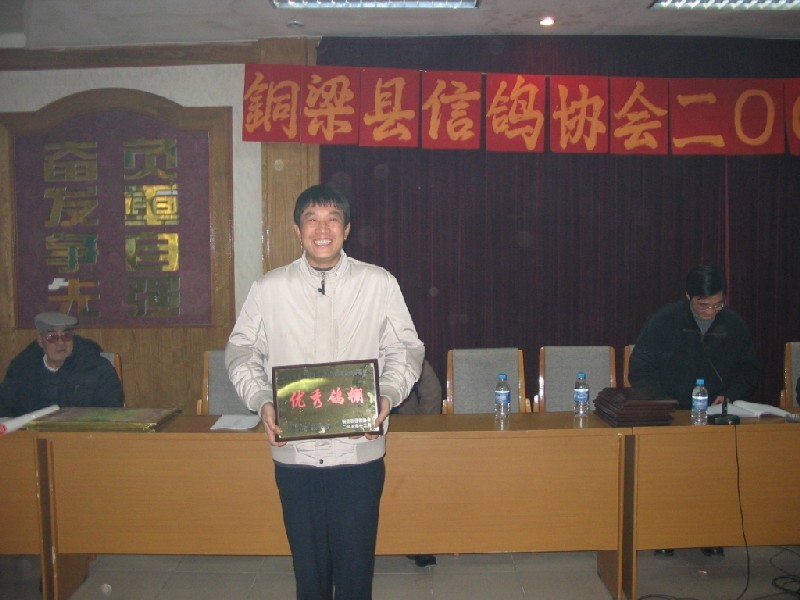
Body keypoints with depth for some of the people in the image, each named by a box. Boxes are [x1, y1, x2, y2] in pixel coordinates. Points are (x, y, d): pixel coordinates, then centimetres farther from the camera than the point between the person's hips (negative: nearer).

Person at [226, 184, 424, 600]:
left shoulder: (379, 284, 0)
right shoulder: (269, 288, 3)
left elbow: (406, 349, 4)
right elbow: (241, 350, 8)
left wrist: (388, 396, -12)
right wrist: (261, 401, -9)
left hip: (359, 452, -1)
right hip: (293, 452, 1)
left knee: (355, 565, 8)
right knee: (308, 564, 15)